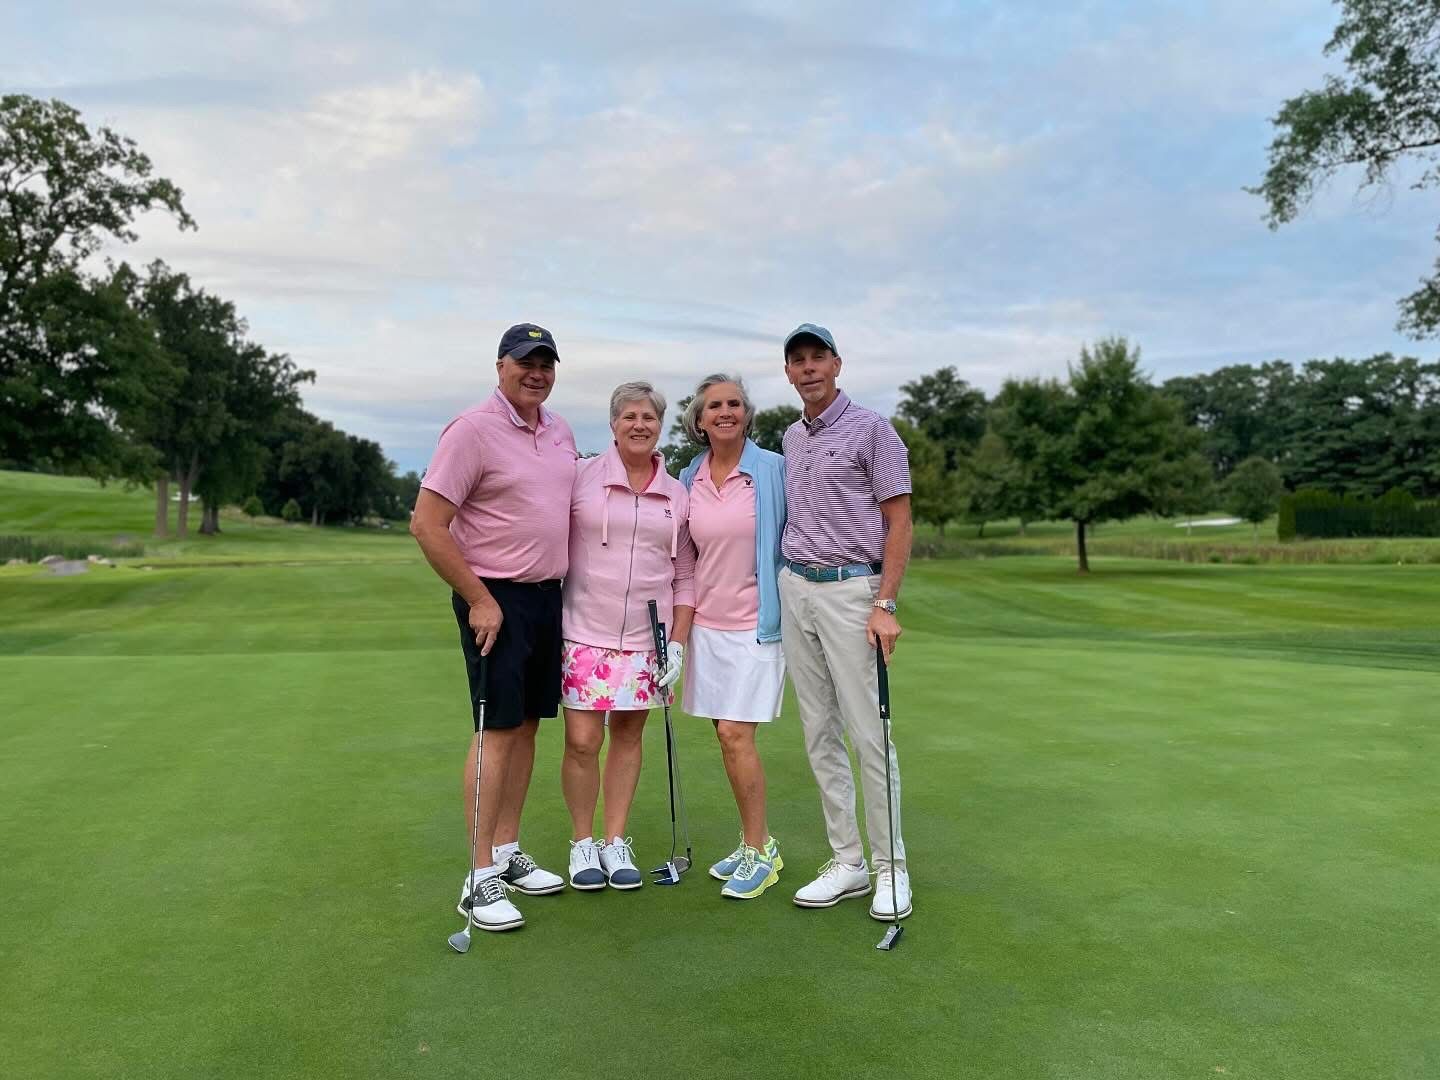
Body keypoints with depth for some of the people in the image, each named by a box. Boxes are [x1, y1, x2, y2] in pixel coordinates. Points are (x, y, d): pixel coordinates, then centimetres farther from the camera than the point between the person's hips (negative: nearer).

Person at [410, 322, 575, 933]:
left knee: (527, 725, 11)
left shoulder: (560, 432, 10)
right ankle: (481, 879, 1)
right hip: (495, 599, -7)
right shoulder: (472, 430, -14)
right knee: (498, 730, -7)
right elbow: (427, 524, -16)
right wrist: (479, 600, -15)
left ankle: (508, 854, 23)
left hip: (548, 596, 8)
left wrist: (565, 582, 14)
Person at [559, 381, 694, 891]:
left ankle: (615, 841, 23)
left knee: (628, 736, 9)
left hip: (646, 637, 3)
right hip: (585, 632, -2)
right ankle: (582, 843, 16)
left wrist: (678, 642, 3)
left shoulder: (677, 495, 7)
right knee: (582, 741, -3)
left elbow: (685, 577, 10)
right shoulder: (580, 476, -1)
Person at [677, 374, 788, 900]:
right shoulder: (687, 479, 6)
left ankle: (759, 852, 8)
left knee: (736, 735, -8)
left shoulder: (774, 469, -7)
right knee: (726, 737, 9)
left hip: (755, 621, -5)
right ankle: (756, 842, 24)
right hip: (707, 623, 5)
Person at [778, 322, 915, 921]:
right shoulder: (790, 438, 15)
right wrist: (788, 582, 12)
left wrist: (885, 605, -16)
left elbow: (899, 522, -8)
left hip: (851, 589, -6)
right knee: (820, 734, 7)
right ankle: (846, 862, 16)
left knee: (868, 733, -5)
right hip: (794, 589, 7)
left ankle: (891, 867, 9)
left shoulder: (872, 430, -5)